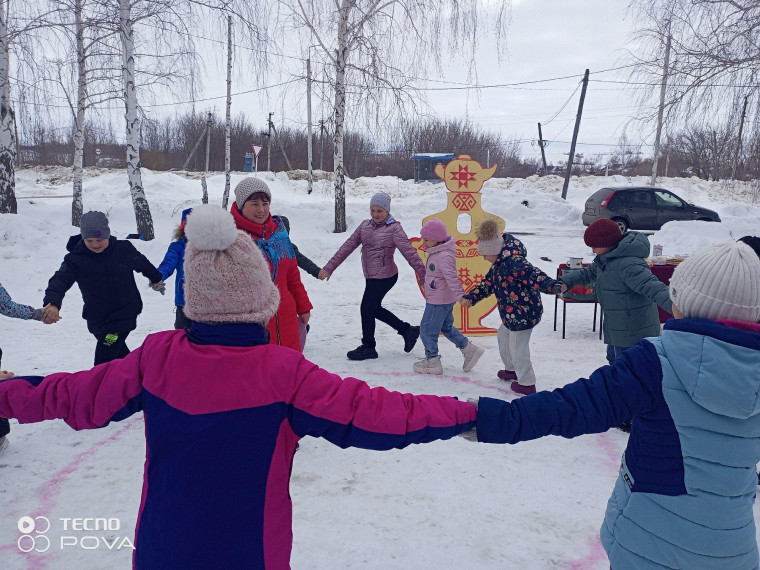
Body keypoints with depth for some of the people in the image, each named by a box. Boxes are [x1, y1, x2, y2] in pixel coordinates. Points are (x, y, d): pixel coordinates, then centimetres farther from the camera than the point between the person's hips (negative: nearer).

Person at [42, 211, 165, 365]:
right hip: (97, 320, 3)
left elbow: (142, 263, 13)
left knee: (104, 361, -10)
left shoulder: (124, 248, -6)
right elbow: (60, 280, -21)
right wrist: (52, 303, -42)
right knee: (120, 353, 21)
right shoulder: (75, 259, -8)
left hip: (125, 315, -3)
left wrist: (155, 278, 31)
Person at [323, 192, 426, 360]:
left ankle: (368, 347, 20)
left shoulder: (394, 228, -12)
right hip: (372, 276, 8)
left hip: (384, 276, -8)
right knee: (375, 309, 17)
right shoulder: (365, 225, 7)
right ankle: (408, 331, 32)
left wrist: (424, 276, -18)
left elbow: (409, 253, -15)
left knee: (367, 309, -1)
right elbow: (348, 246, 6)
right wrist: (329, 268, 3)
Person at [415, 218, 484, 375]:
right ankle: (470, 350, 30)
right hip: (445, 299, 11)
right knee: (447, 327, 23)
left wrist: (460, 295, -44)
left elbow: (452, 277, -36)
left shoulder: (444, 256, -26)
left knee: (427, 329, 2)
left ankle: (432, 362, 15)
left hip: (438, 301, -11)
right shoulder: (436, 252, 6)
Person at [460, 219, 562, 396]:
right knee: (503, 335, 27)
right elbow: (488, 283, 18)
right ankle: (512, 370, 48)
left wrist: (552, 285, -54)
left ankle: (526, 384, 20)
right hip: (512, 314, 11)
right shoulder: (499, 263, 8)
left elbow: (534, 275, -38)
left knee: (518, 347, 2)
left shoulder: (514, 262, -26)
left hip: (524, 313, -11)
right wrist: (471, 297, 13)